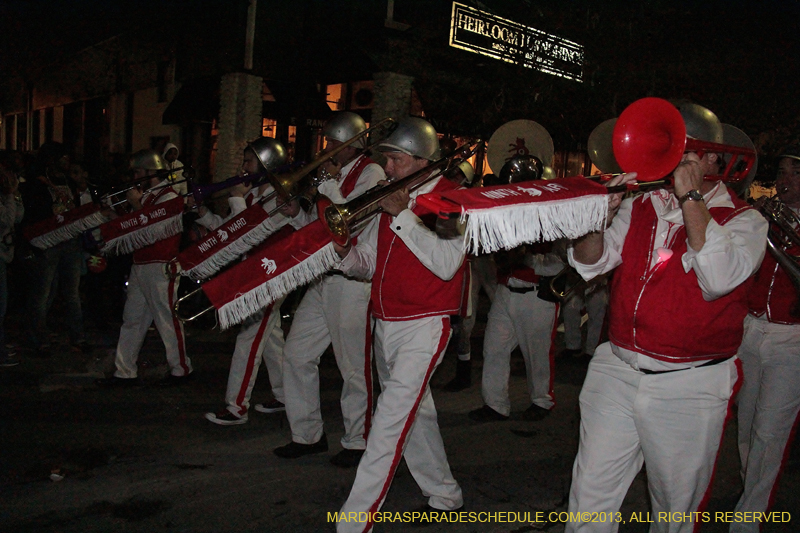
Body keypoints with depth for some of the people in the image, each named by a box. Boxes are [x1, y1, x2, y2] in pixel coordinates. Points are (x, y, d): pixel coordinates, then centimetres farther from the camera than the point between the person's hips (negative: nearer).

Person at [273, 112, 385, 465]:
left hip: (352, 280, -8)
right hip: (321, 278, 8)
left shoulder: (371, 172, -4)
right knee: (297, 355, 7)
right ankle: (307, 435, 21)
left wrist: (330, 183, -13)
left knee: (354, 366, 0)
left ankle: (357, 442, 15)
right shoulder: (333, 174, 20)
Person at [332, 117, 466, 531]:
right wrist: (344, 252, -10)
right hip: (386, 323, 8)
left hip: (424, 325, -8)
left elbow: (446, 263, -22)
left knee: (391, 419, -15)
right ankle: (444, 496, 37)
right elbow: (367, 263, 12)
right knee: (414, 414, 19)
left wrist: (402, 215, -24)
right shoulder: (392, 199, 13)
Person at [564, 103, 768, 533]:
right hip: (616, 372, 3)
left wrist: (690, 198, -19)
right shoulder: (639, 208, 7)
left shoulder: (743, 220, -3)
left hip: (688, 388, -2)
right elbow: (588, 264, 1)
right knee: (590, 497, 7)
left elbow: (718, 278, -22)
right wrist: (602, 214, -16)